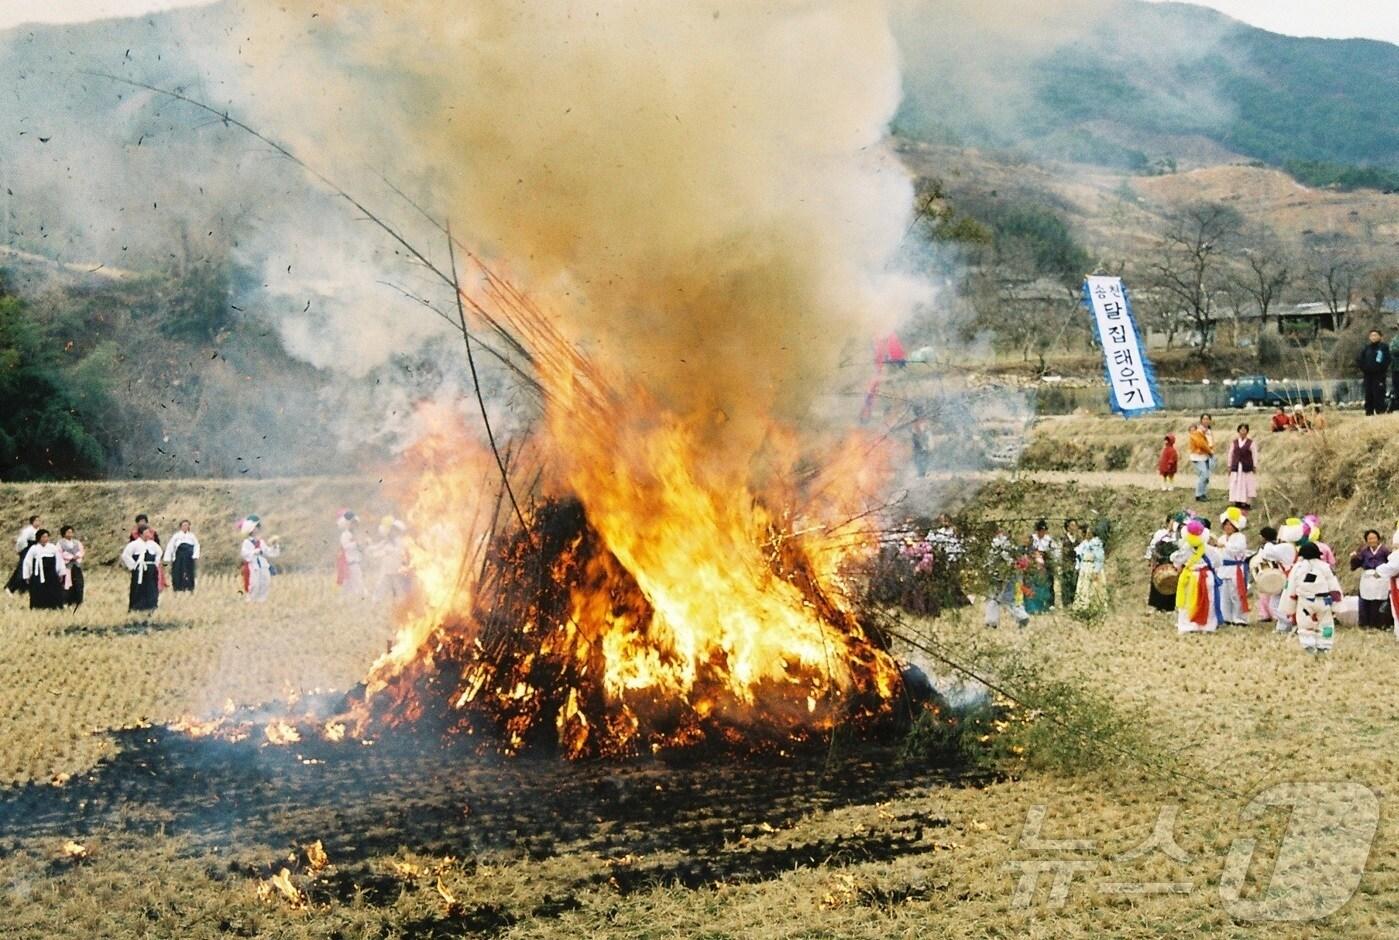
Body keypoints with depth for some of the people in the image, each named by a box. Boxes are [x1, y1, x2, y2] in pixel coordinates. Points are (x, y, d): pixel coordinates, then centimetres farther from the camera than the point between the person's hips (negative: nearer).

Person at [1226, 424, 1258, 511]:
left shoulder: (1251, 443, -1)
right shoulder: (1234, 442, 7)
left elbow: (1255, 455, 0)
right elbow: (1230, 454, 11)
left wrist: (1254, 466, -3)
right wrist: (1229, 466, 9)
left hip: (1247, 467, -3)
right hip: (1236, 467, 3)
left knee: (1247, 485, -1)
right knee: (1235, 485, 0)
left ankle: (1247, 503, 4)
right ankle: (1237, 502, 5)